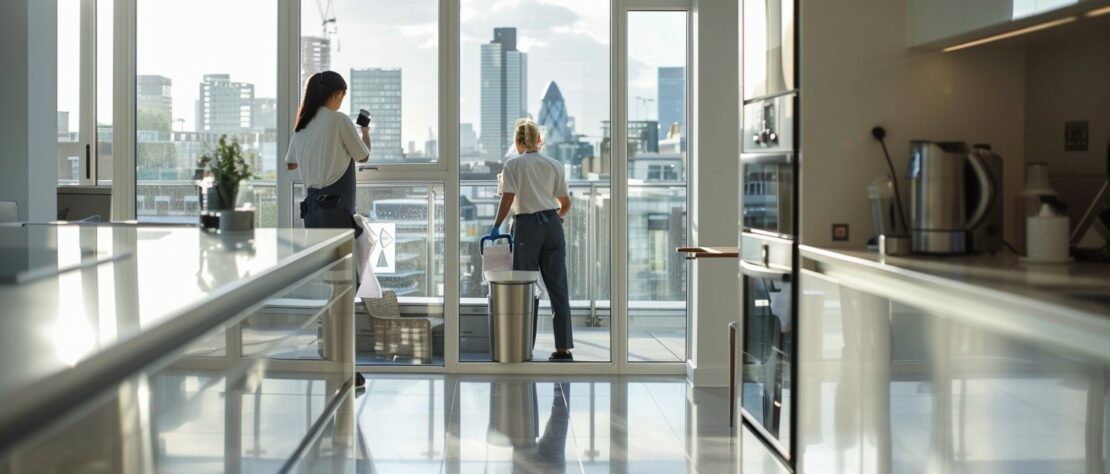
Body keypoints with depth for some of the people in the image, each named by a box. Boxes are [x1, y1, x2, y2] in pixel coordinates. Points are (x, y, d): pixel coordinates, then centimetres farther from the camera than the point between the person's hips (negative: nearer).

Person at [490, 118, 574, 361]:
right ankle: (563, 349, 4)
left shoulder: (513, 164, 1)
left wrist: (496, 226, -5)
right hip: (552, 226, 3)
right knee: (558, 288, 4)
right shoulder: (554, 165, 12)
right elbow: (566, 203, 16)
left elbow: (508, 198, -11)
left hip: (527, 226, -3)